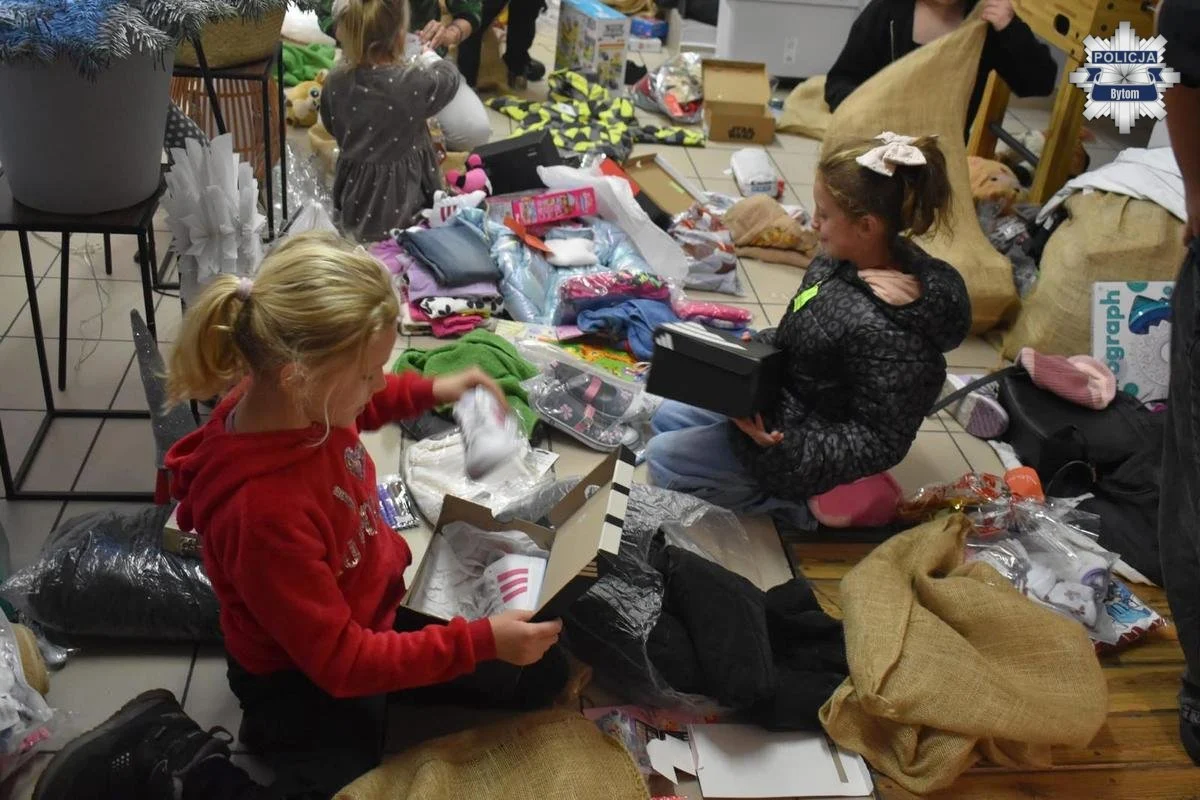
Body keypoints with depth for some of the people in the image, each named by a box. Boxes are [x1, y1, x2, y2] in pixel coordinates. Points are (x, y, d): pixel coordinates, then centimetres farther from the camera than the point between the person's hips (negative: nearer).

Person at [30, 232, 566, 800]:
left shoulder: (300, 398, -17)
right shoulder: (263, 509, -40)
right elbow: (342, 661, -30)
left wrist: (430, 391, 0)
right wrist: (479, 641, -28)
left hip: (379, 602, 8)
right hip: (307, 673, -8)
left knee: (541, 674, 9)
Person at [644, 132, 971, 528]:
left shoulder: (887, 332, -35)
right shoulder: (838, 261, -9)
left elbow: (879, 442, -26)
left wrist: (784, 447, -34)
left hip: (807, 452, -9)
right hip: (778, 400, 9)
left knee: (662, 458, -8)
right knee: (667, 418, 19)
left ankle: (795, 506, 0)